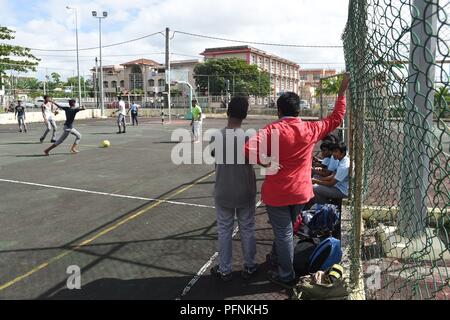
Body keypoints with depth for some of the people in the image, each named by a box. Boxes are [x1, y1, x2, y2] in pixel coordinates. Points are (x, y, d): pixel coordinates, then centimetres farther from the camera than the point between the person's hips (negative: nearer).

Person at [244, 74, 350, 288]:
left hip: (277, 192, -5)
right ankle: (277, 257, 46)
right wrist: (342, 93, 16)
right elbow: (336, 118, 11)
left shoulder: (272, 130, -16)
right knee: (285, 229, 24)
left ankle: (286, 276, 19)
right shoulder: (310, 130, -4)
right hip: (300, 191, 5)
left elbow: (249, 149, -30)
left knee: (283, 233, 6)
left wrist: (267, 162, -15)